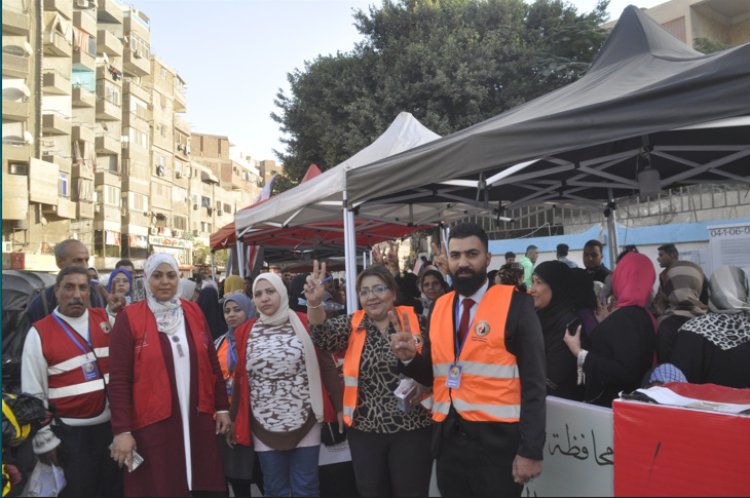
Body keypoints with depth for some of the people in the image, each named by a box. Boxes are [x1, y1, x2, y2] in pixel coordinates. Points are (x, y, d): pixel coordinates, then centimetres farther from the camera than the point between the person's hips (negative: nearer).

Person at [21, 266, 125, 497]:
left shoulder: (106, 319, 1)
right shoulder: (40, 333, -7)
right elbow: (33, 393, -4)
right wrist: (44, 439, -3)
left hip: (111, 424, 3)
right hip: (70, 433, -3)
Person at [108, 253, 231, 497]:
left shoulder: (194, 312, 6)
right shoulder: (129, 318, -5)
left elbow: (212, 363, 11)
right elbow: (119, 380, -7)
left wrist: (222, 407, 9)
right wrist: (122, 430, -11)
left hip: (198, 420, 4)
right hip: (152, 424, -3)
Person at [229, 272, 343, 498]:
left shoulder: (305, 324, -3)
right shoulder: (245, 332, 2)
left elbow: (327, 366, 0)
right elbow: (239, 378, 7)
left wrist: (339, 407, -1)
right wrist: (233, 419, 10)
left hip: (305, 422, -1)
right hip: (265, 427, 2)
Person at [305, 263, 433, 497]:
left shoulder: (413, 320, -3)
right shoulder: (352, 324, 2)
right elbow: (323, 336, -15)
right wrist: (314, 302, -34)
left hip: (411, 429, -2)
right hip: (364, 429, 2)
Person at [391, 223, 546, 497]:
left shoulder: (515, 304, -9)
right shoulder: (439, 307, 7)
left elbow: (533, 383, -9)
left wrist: (530, 450, -12)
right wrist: (411, 358, -7)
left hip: (498, 441, -5)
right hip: (448, 439, 5)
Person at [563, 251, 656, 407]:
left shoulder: (625, 318, -21)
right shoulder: (641, 315, 6)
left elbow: (626, 372, -27)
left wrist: (580, 354, -23)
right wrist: (606, 325, 21)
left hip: (610, 404, -9)